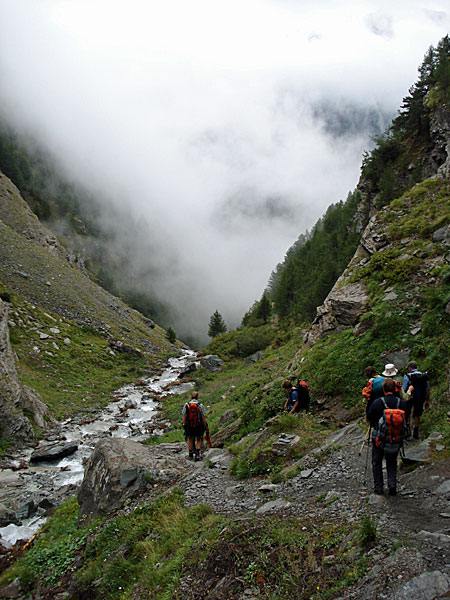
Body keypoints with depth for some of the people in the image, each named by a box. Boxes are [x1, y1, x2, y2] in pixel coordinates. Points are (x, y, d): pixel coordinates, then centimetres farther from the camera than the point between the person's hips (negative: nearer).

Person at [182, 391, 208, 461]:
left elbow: (184, 417, -4)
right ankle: (197, 454, 4)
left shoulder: (186, 405, -4)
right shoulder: (201, 405, -8)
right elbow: (203, 417, -7)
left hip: (189, 426, 1)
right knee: (198, 440, 15)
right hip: (198, 426, -1)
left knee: (190, 439, 21)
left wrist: (184, 425, 7)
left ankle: (190, 454, 27)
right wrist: (205, 426, 3)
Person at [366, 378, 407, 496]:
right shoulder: (402, 403, -9)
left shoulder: (377, 402, -18)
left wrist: (373, 424, 16)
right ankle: (392, 484, 6)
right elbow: (404, 420, 5)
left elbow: (368, 419, -6)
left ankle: (378, 488, 19)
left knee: (377, 463, 16)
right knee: (392, 462, 21)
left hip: (379, 438, -2)